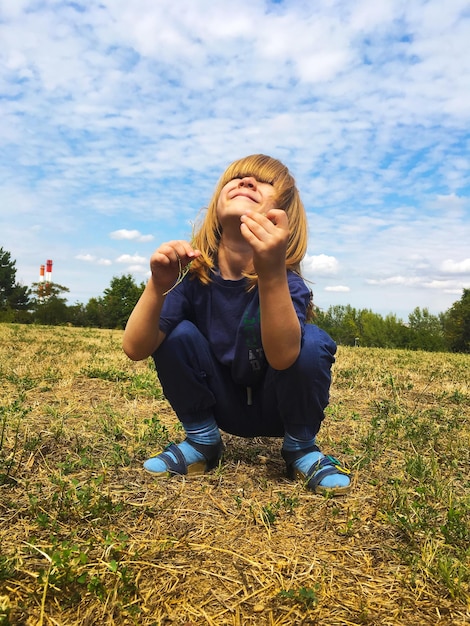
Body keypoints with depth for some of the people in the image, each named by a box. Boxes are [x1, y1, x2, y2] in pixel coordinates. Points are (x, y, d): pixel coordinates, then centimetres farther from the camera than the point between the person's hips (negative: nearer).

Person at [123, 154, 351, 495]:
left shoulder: (287, 280, -25)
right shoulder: (191, 272, -17)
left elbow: (283, 357, -43)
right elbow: (136, 349, -24)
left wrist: (272, 273, -57)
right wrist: (158, 288, -42)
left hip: (278, 406, -2)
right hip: (220, 405, 2)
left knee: (314, 342, -29)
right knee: (176, 334, -22)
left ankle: (300, 447, -3)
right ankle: (203, 441, 1)